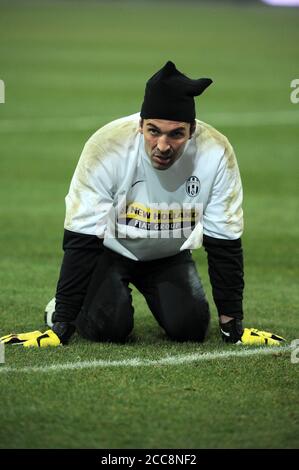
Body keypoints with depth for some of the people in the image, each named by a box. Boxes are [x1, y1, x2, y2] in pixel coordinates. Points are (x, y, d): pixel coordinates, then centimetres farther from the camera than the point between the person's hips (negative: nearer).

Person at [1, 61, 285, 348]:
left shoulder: (216, 153, -27)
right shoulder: (106, 146, -32)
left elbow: (224, 244, -16)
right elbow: (80, 241, -27)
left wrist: (232, 324, -15)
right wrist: (61, 327, -28)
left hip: (170, 255, 2)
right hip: (109, 250, -2)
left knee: (191, 327, -19)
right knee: (108, 326, -24)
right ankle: (62, 313, 10)